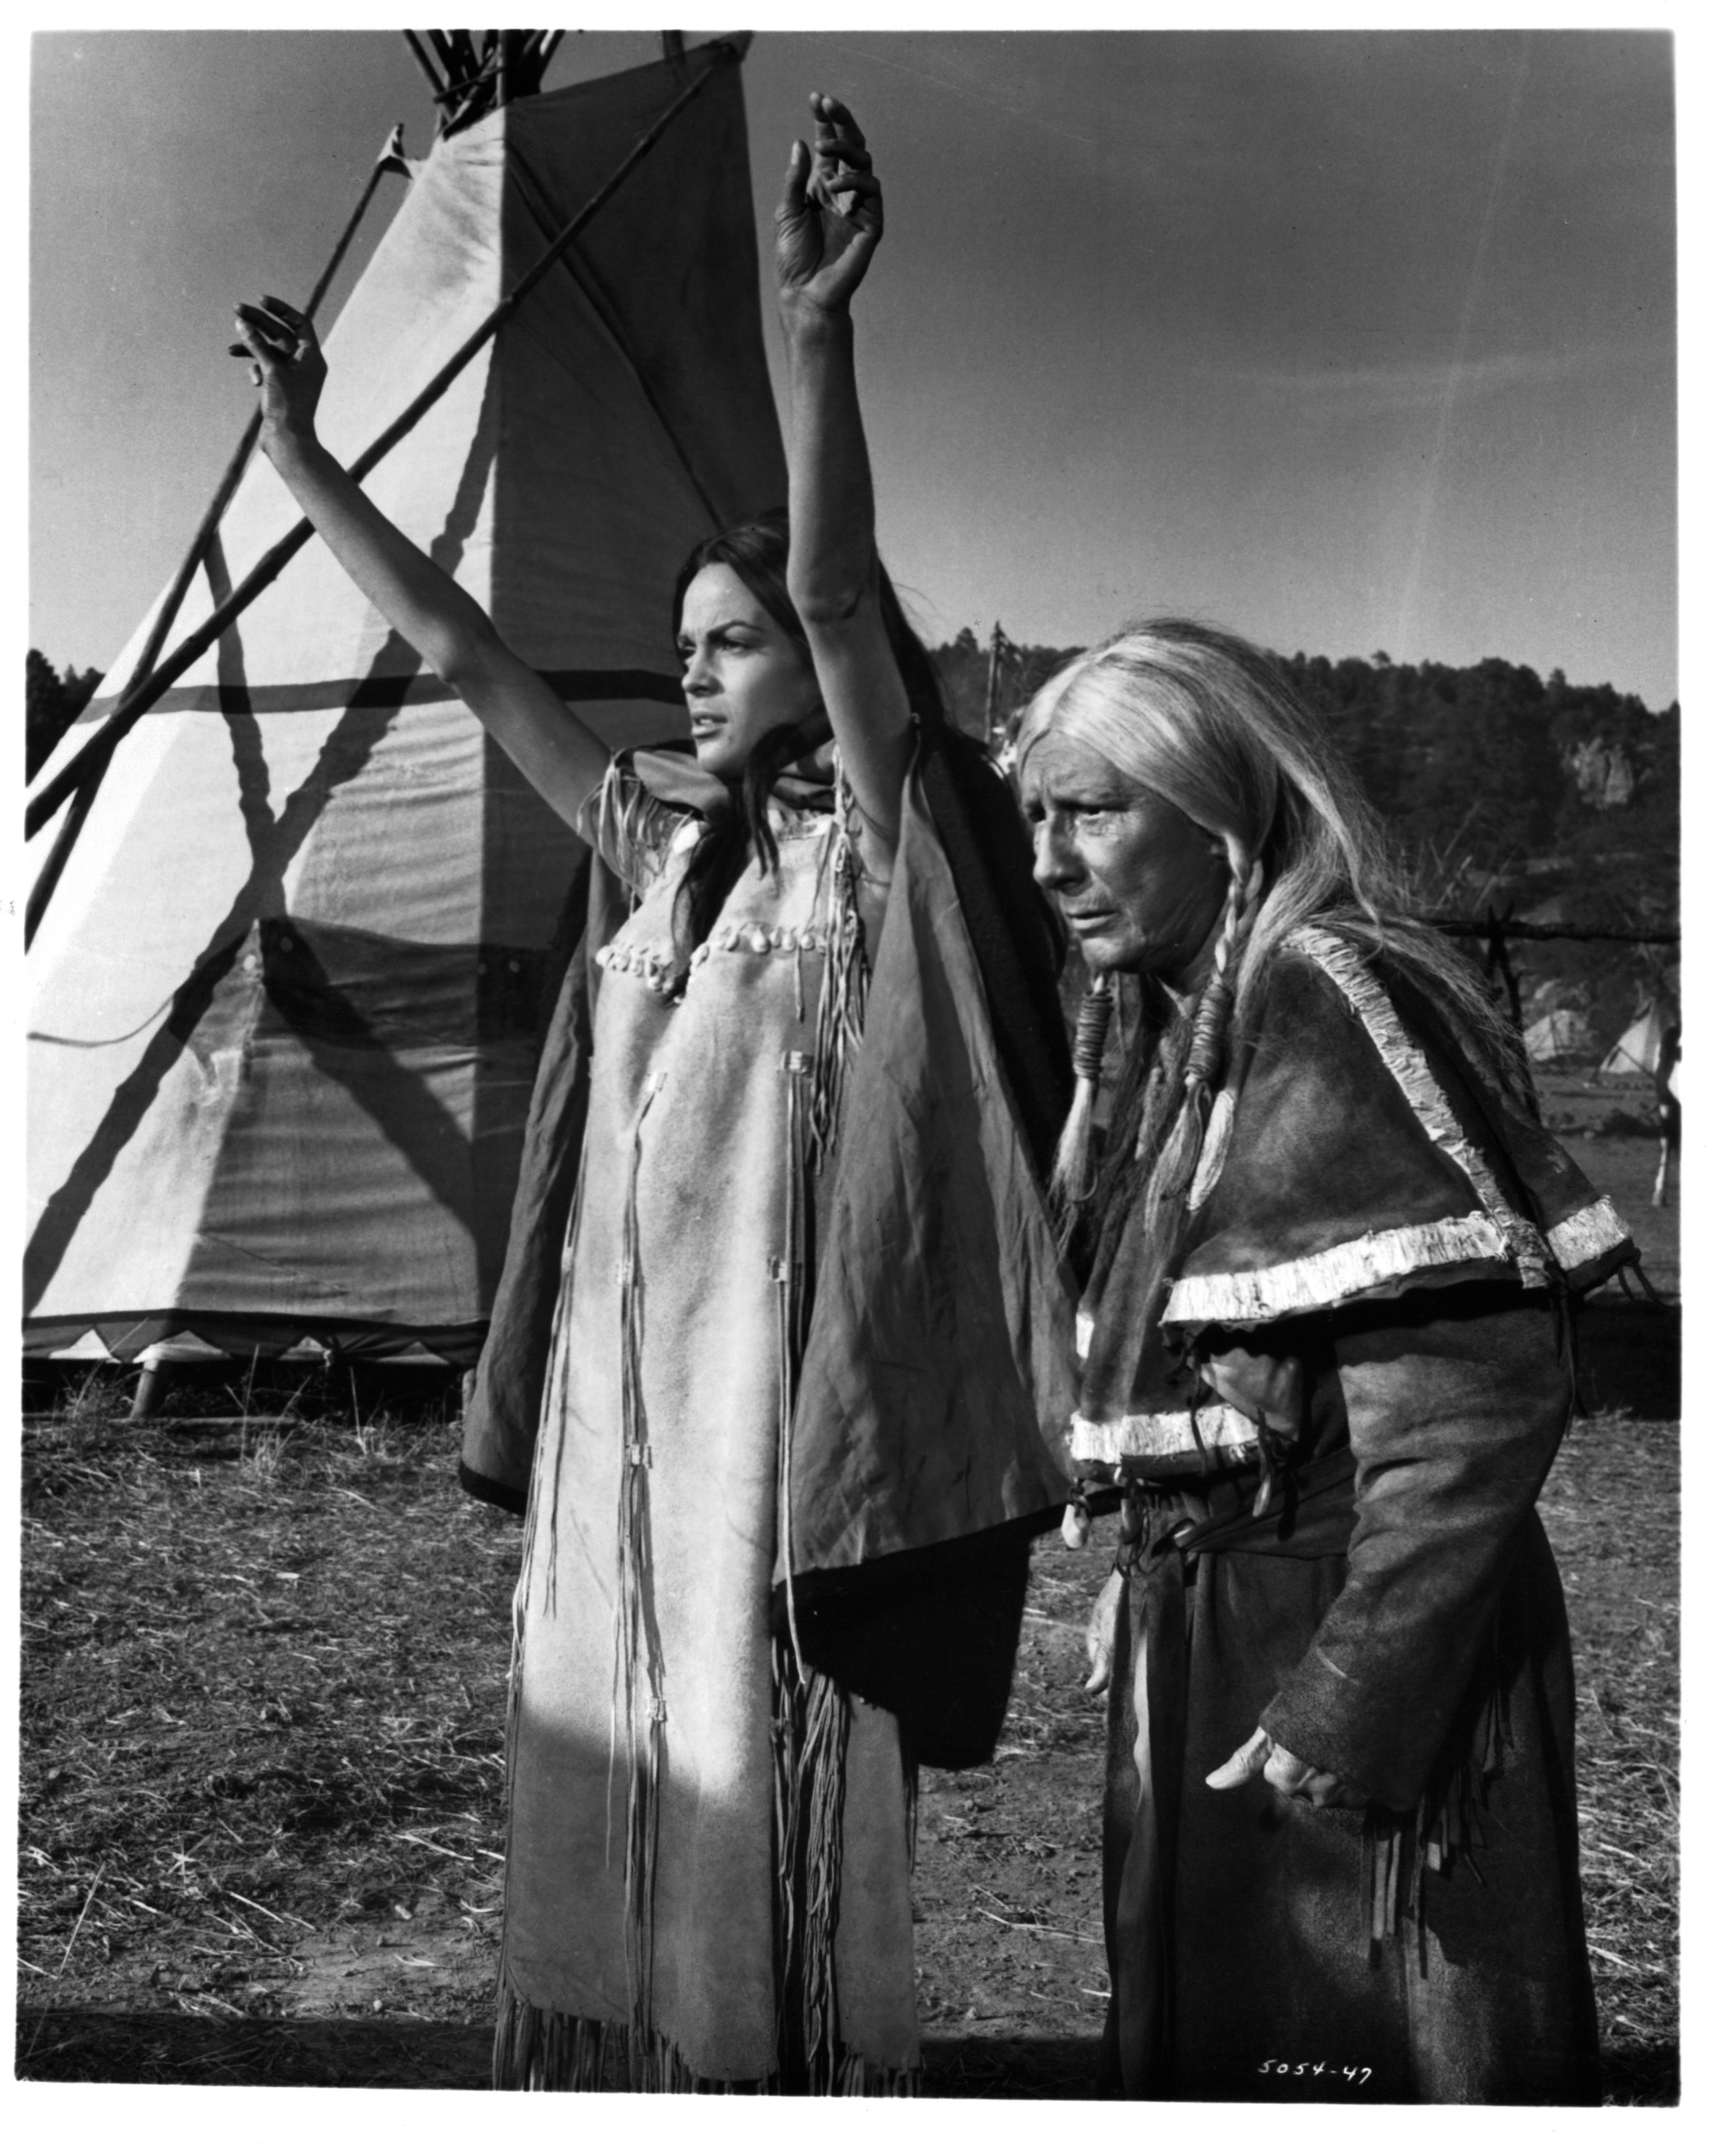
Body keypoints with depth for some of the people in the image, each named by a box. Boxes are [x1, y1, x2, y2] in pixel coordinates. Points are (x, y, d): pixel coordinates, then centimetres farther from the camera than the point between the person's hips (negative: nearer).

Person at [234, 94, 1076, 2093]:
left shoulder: (884, 830, -3)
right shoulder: (655, 839, 13)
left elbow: (840, 589, -20)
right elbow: (463, 654, 16)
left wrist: (811, 330, -32)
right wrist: (302, 460, 17)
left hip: (778, 1352, -7)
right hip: (624, 1353, 7)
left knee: (762, 1755, -1)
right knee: (610, 1731, 12)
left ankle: (799, 2071, 14)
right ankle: (616, 2058, 25)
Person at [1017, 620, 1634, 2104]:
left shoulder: (1333, 1000, -18)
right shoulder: (1190, 1033, 11)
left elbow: (1481, 1384, -25)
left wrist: (1355, 1700, -24)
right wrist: (1148, 1594, 17)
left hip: (1364, 1654, -9)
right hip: (1209, 1649, 9)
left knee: (1368, 2056, 6)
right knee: (1205, 2039, 21)